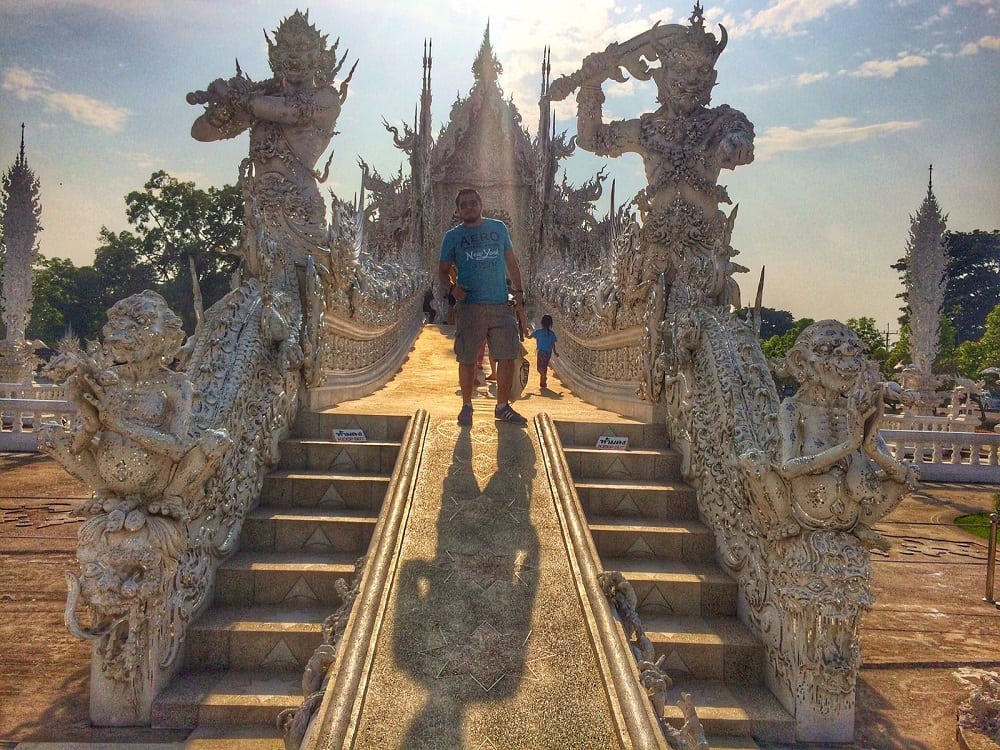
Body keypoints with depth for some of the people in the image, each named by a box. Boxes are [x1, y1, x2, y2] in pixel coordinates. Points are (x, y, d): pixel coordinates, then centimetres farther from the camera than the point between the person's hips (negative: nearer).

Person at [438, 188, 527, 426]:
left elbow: (511, 261, 19)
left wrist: (518, 290, 9)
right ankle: (467, 406, 17)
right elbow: (443, 271, 9)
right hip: (469, 306, -2)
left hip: (501, 305, 2)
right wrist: (451, 288, -12)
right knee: (467, 359, 1)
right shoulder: (453, 236, 7)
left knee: (507, 357, 1)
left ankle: (503, 406, 15)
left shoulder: (499, 228, 13)